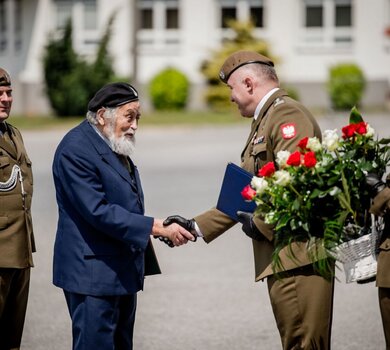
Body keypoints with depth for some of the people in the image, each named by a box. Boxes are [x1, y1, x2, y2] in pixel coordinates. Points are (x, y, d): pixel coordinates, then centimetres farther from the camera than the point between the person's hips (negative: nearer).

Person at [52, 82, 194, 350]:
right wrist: (158, 228, -24)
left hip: (124, 272, 10)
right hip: (94, 271, -10)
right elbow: (99, 211, -23)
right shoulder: (76, 149, -17)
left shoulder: (117, 145, 13)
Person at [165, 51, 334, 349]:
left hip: (297, 255, -11)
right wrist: (195, 226, 21)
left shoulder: (288, 115, -10)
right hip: (282, 258, 11)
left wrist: (262, 225, -14)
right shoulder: (263, 123, 23)